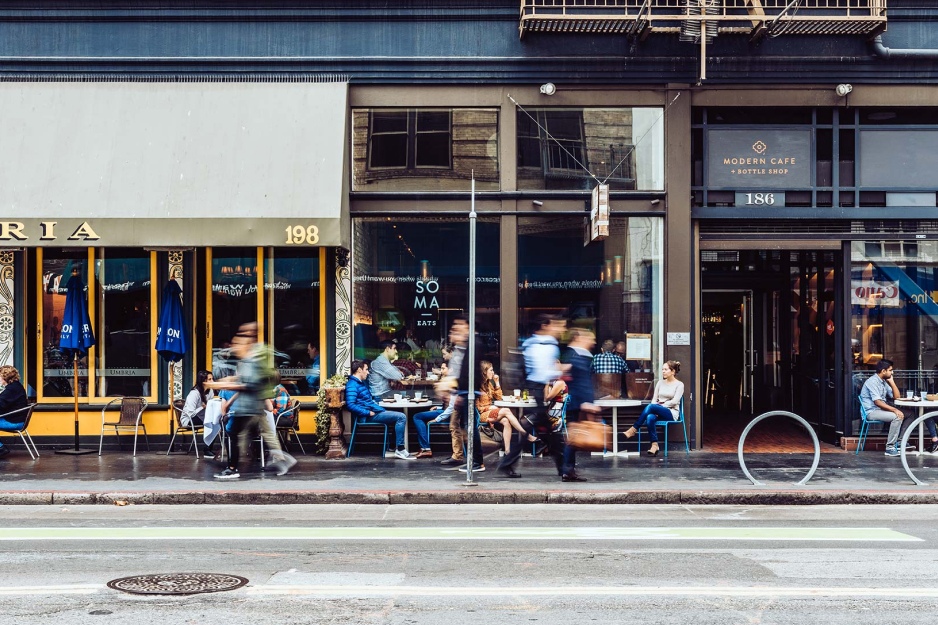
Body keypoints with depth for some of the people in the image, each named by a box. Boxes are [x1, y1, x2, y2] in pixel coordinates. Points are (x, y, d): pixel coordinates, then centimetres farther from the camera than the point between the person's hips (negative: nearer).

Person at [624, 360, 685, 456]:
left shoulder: (679, 384, 3)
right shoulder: (660, 383, 17)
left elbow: (674, 401, -8)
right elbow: (654, 399, 11)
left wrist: (661, 405, -12)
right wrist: (655, 409, -9)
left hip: (672, 412, -4)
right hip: (659, 412, 4)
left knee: (650, 406, -33)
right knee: (650, 417, -35)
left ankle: (633, 429, -31)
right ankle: (654, 445, -35)